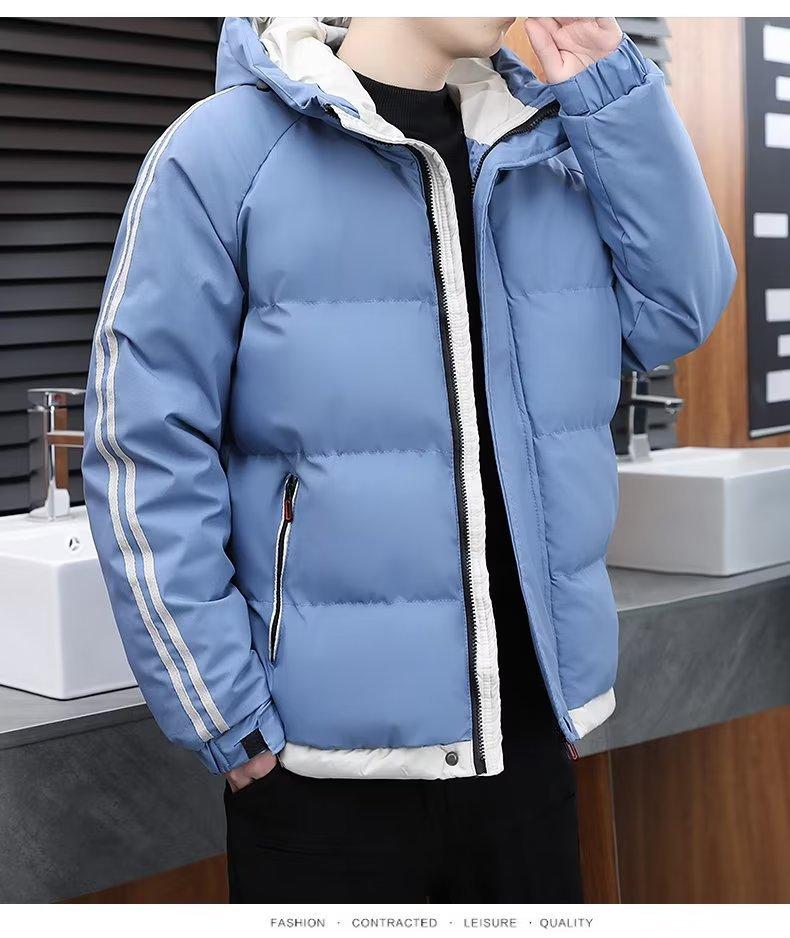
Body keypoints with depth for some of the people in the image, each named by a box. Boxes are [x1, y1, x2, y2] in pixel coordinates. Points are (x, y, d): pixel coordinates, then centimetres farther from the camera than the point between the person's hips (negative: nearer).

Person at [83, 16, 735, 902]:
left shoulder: (557, 143, 7)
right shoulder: (225, 148, -10)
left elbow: (676, 312, 3)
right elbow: (147, 444, -11)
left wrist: (610, 89, -3)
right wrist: (224, 715, -13)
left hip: (527, 736, 5)